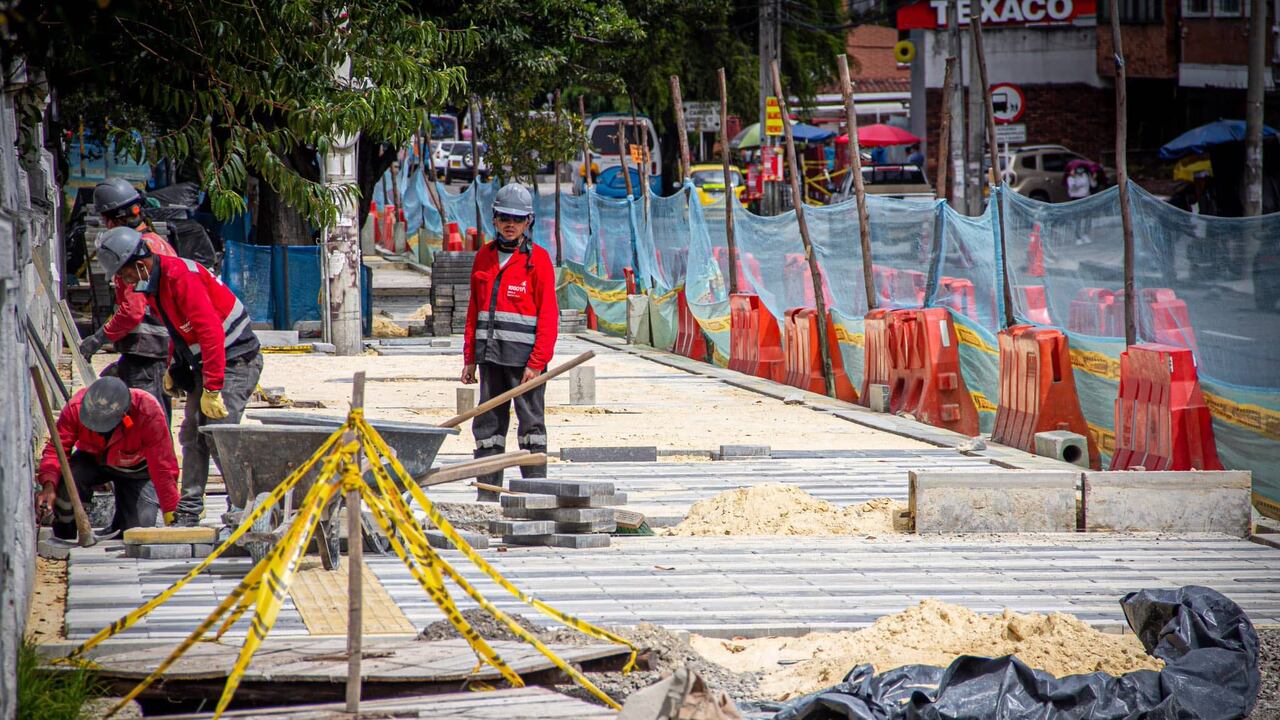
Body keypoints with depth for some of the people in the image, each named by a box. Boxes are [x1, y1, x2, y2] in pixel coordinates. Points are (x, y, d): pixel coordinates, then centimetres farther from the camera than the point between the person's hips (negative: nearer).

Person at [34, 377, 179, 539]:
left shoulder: (148, 412, -37)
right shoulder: (77, 406, -31)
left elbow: (163, 467, -31)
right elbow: (56, 448, -28)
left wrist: (170, 519, -29)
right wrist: (48, 486, -46)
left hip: (136, 468, -1)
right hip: (92, 460, 1)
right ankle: (63, 543, -5)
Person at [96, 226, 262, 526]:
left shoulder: (182, 277, -25)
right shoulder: (151, 283, 6)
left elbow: (210, 332, -30)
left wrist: (212, 389, -31)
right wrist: (174, 369, 16)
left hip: (234, 362, -10)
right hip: (204, 363, 10)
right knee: (192, 436, 8)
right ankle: (188, 512, 12)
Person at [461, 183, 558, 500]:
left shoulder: (538, 259, -3)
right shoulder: (485, 257, 13)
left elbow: (548, 315, -7)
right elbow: (474, 309, 16)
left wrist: (537, 363, -13)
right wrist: (470, 357, 11)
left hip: (524, 355, -5)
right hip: (491, 354, 5)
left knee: (530, 421, -1)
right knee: (488, 423, 6)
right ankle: (487, 494, 10)